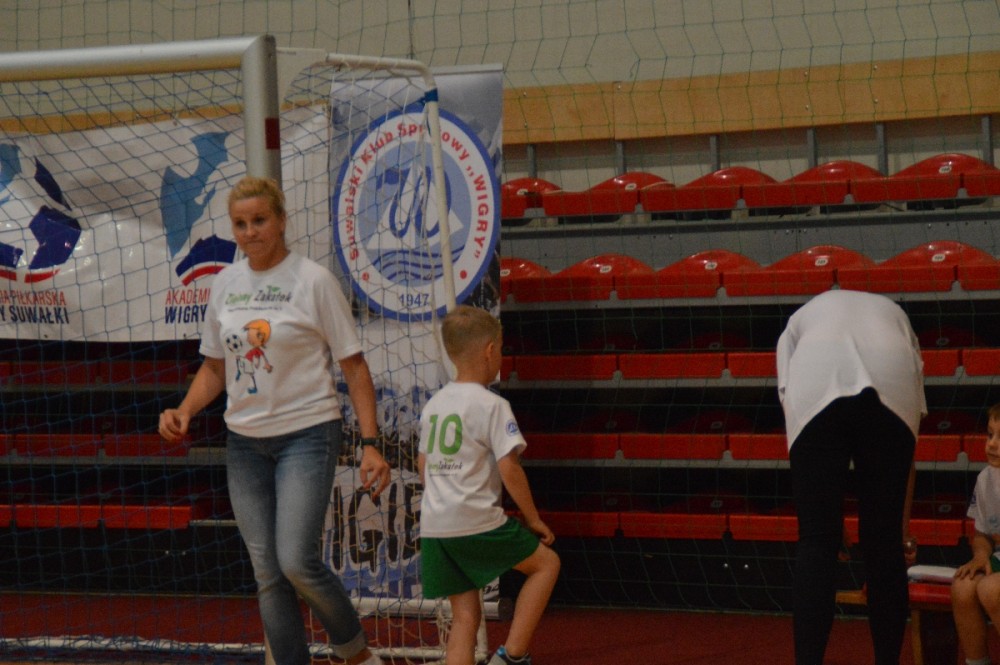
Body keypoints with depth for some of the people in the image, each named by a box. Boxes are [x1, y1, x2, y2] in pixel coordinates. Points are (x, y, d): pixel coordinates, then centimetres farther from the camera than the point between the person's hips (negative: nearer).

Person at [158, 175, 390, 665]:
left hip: (306, 434, -5)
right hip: (244, 441, 5)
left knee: (297, 562, -15)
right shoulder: (226, 284, 7)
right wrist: (184, 412, -2)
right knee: (267, 574, 5)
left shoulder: (313, 280, -8)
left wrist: (370, 445, -12)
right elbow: (215, 367, 17)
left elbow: (354, 367, -6)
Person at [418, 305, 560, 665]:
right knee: (546, 563, 13)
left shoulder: (434, 404, 14)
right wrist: (532, 518, -2)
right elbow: (508, 468, -12)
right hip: (476, 522, -7)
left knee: (465, 615, 11)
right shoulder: (492, 405, -8)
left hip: (434, 526, 7)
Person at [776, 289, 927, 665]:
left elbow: (789, 402, 24)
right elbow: (913, 419, 36)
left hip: (816, 388, -1)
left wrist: (827, 511, 25)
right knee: (884, 543, 14)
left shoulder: (800, 320, 40)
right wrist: (903, 527, 40)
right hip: (893, 390, 1)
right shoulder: (895, 316, 42)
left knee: (816, 543, 5)